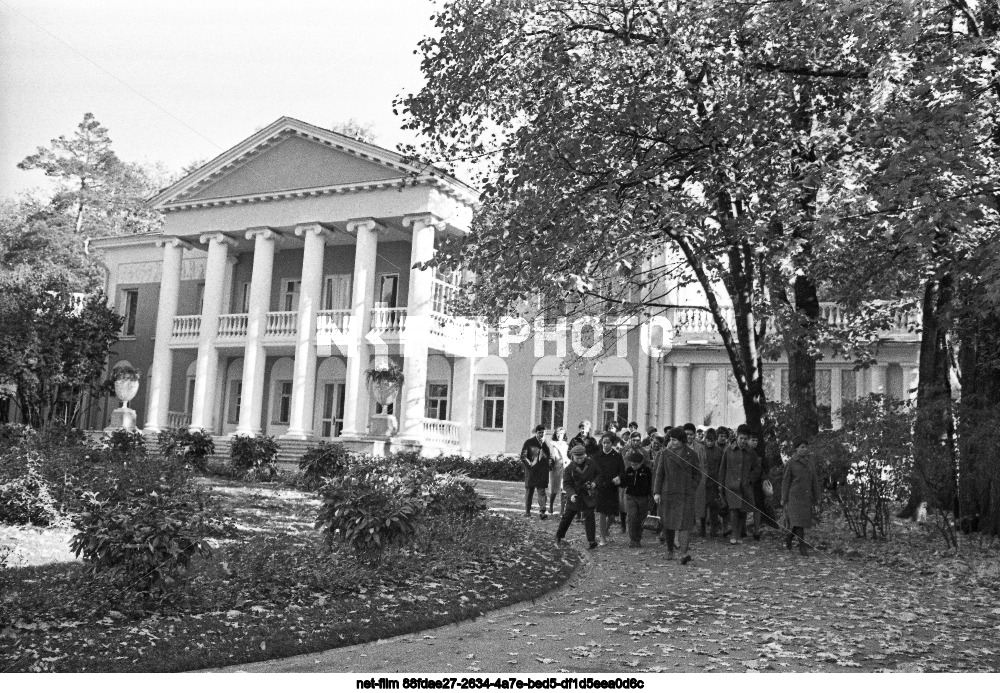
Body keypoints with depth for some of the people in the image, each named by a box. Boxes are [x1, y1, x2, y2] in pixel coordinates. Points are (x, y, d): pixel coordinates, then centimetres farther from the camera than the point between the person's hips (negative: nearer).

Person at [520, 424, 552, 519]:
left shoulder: (546, 443, 10)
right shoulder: (529, 442, 2)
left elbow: (550, 456, 19)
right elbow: (523, 456, -1)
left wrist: (549, 465, 4)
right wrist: (529, 464, -11)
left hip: (543, 472, 1)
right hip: (531, 471, -1)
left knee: (541, 491, -7)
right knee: (529, 491, 6)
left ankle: (542, 511, -12)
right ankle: (527, 511, 16)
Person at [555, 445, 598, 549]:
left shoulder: (591, 463, -5)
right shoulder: (569, 468, -11)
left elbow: (598, 474, 9)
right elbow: (566, 484, -11)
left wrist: (594, 483, -11)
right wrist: (571, 494, -27)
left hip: (588, 496, 1)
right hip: (575, 496, -1)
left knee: (589, 517, -4)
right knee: (567, 517, 7)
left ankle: (591, 541, 2)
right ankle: (558, 537, 24)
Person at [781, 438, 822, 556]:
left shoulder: (810, 462, 6)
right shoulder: (790, 463, -6)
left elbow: (814, 480, 9)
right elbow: (786, 481, -3)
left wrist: (817, 497, 7)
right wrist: (783, 499, -4)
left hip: (806, 496, 5)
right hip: (794, 496, -5)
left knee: (803, 519, 9)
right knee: (798, 520, -12)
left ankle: (788, 540, 29)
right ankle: (802, 546, -8)